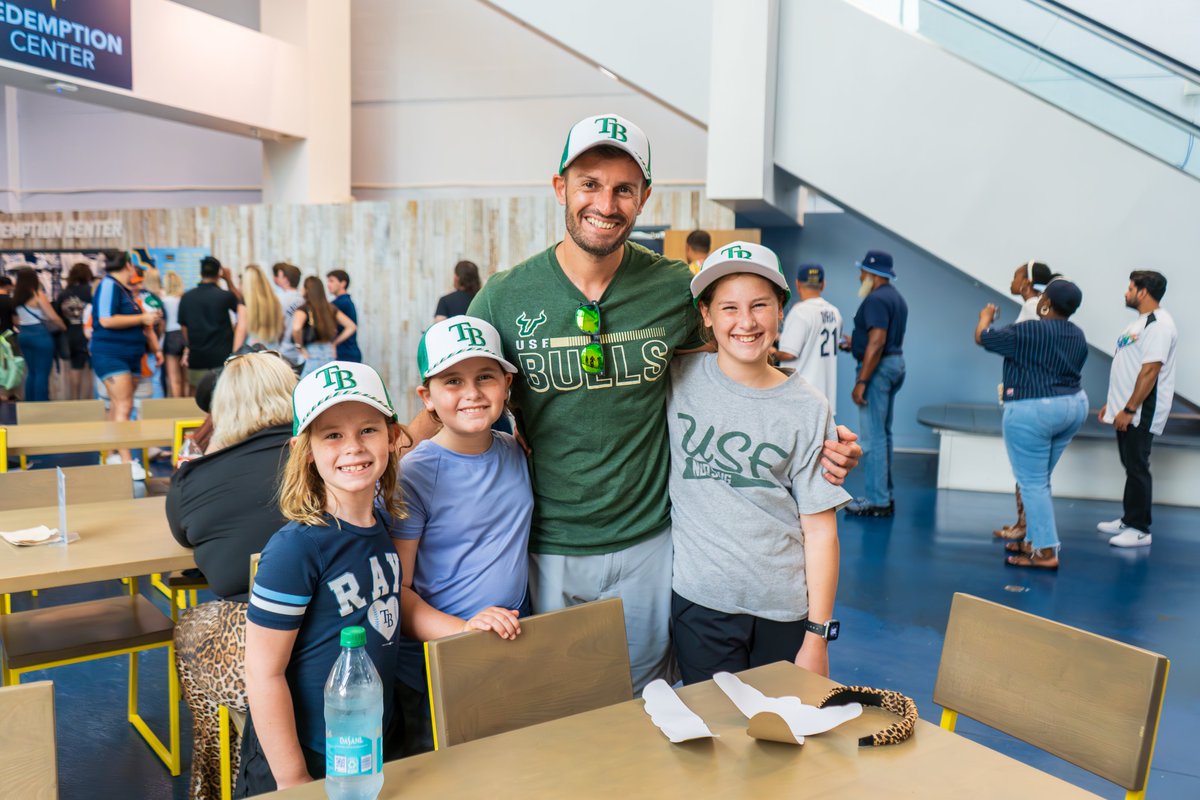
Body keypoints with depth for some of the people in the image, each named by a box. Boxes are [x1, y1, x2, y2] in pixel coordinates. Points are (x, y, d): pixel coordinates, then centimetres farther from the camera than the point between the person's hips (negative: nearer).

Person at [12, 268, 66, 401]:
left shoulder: (17, 297, 8)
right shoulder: (38, 295, -12)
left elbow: (18, 319, 7)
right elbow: (53, 317, -14)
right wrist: (65, 328, 0)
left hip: (23, 334, 7)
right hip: (40, 335, -7)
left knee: (31, 372, 17)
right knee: (42, 373, -3)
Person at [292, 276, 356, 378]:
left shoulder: (304, 309, -6)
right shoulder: (330, 308, 9)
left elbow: (296, 328, -25)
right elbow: (352, 326, 11)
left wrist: (299, 347, -10)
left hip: (312, 355, -5)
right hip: (330, 354, 6)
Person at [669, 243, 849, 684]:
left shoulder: (808, 408, -2)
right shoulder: (678, 379, -3)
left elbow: (820, 530, -2)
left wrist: (818, 635, -3)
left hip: (786, 612, 1)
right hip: (699, 604, 0)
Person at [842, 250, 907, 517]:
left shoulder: (876, 300, -15)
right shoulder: (896, 298, 17)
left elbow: (877, 343, -24)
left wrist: (861, 382, -25)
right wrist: (856, 343, 23)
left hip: (878, 367, -11)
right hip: (896, 363, 11)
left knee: (872, 437, -6)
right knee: (883, 435, 16)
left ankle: (877, 501, -3)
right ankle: (884, 495, 22)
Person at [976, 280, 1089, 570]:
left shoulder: (1028, 331, -15)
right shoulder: (1078, 336, 9)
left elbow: (982, 338, -4)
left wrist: (986, 316, 17)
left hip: (1033, 411, -8)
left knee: (1032, 483, -2)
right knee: (1039, 480, 17)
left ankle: (1046, 553, -2)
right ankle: (1034, 539, 23)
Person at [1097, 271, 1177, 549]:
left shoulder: (1158, 324, -16)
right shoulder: (1140, 322, 17)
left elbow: (1150, 371, -23)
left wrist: (1129, 409, -23)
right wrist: (1112, 403, 20)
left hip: (1141, 412, -10)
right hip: (1125, 410, 10)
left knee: (1137, 468, -4)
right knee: (1131, 466, 15)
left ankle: (1139, 530, 3)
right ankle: (1128, 520, 24)